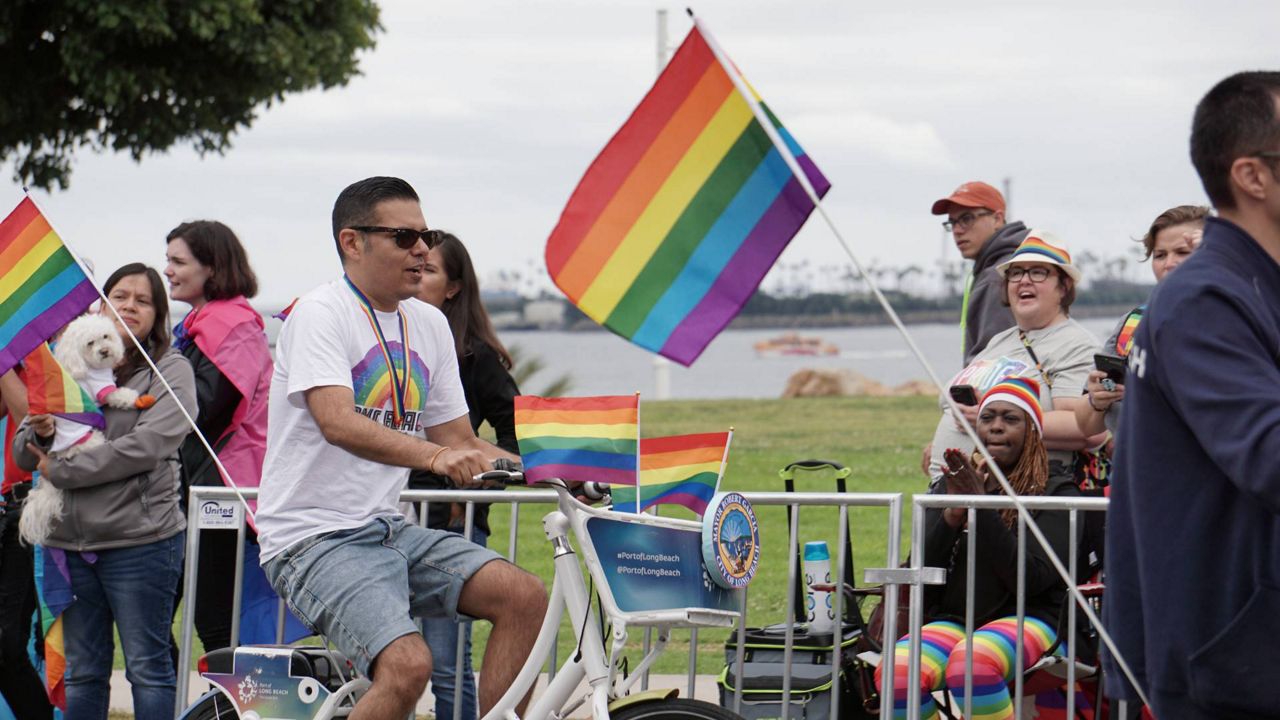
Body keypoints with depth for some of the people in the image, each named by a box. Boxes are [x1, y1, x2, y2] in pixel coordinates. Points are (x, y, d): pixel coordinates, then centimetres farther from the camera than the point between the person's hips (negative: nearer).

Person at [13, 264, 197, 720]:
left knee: (147, 665, 1)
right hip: (69, 541, 5)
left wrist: (61, 471, -14)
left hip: (140, 540, -5)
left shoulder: (171, 370, -2)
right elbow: (24, 456, 12)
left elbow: (148, 445, -17)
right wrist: (40, 434, -13)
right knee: (82, 670, 11)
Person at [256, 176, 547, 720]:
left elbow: (459, 442, 15)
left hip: (389, 530, 8)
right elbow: (338, 423, -26)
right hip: (314, 541, -7)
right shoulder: (320, 314, -10)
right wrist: (433, 456, -41)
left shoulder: (429, 325, 12)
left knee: (525, 598, -11)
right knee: (408, 665, -27)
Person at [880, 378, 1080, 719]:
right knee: (897, 673, -29)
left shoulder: (1056, 493, 3)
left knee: (973, 664, -38)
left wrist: (981, 507, -15)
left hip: (1026, 619, -4)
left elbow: (1031, 579, -12)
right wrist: (953, 514, -7)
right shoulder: (951, 491, 17)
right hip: (955, 621, 4)